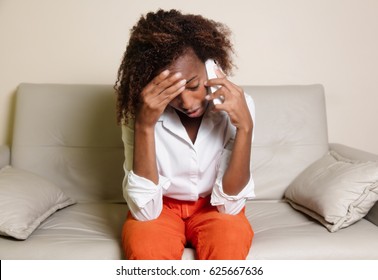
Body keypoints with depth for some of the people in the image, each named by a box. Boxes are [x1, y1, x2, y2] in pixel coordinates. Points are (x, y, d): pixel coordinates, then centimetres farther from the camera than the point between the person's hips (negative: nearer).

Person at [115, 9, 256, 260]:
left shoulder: (237, 105, -19)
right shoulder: (139, 113, -20)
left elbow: (229, 204, -20)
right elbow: (145, 210, -26)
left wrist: (245, 126, -32)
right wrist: (145, 126, -36)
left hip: (213, 206, 1)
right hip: (160, 207, 0)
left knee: (232, 237, -33)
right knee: (144, 247, -34)